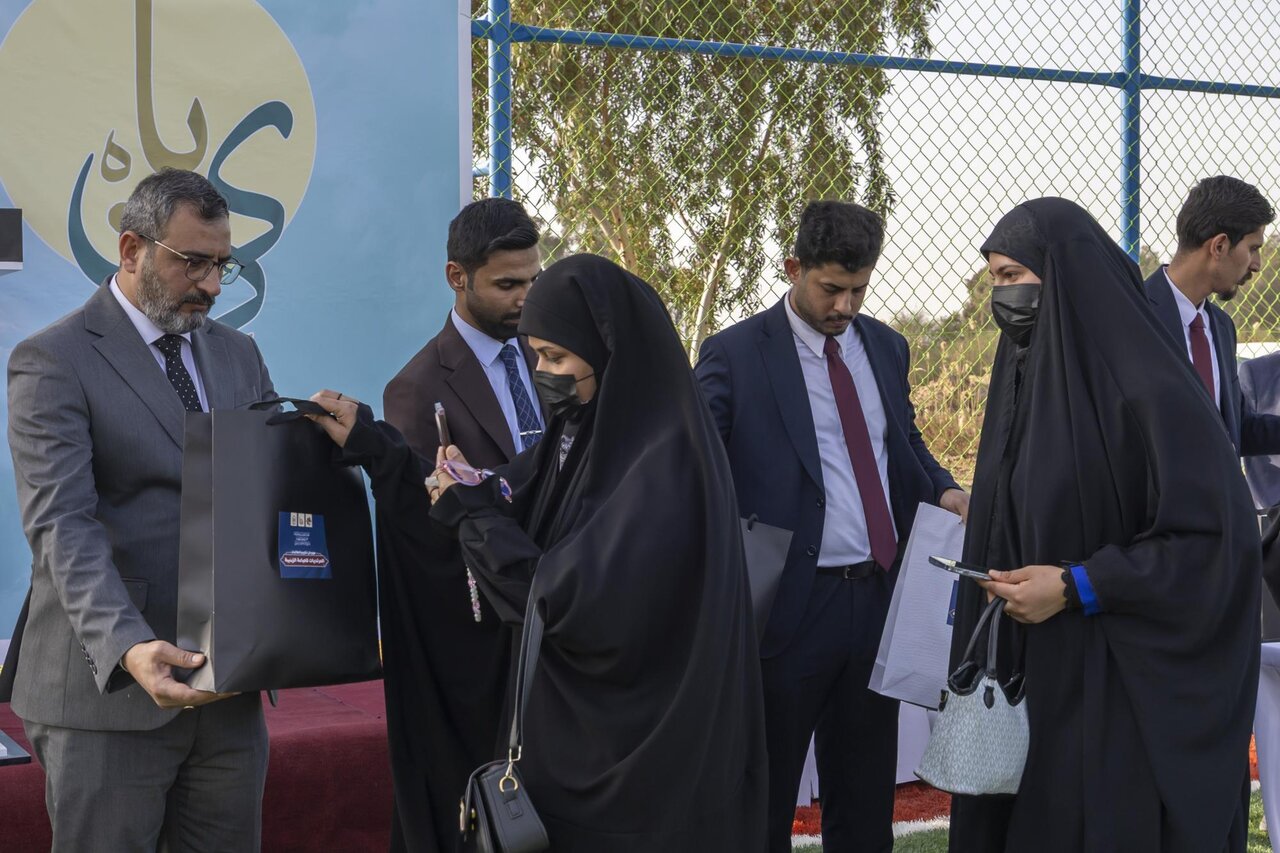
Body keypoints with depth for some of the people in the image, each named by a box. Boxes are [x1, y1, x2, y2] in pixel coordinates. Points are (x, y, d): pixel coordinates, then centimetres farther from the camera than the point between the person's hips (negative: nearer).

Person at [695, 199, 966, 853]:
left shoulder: (885, 348, 10)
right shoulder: (737, 355, -7)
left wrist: (945, 492, 0)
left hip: (879, 598, 5)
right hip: (790, 604, -5)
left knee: (867, 796, 16)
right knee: (766, 797, 8)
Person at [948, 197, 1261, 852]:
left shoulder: (1147, 387, -15)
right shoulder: (1022, 376, 8)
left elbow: (1219, 537, -16)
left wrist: (1076, 588, -19)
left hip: (1122, 688, -7)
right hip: (1028, 676, 7)